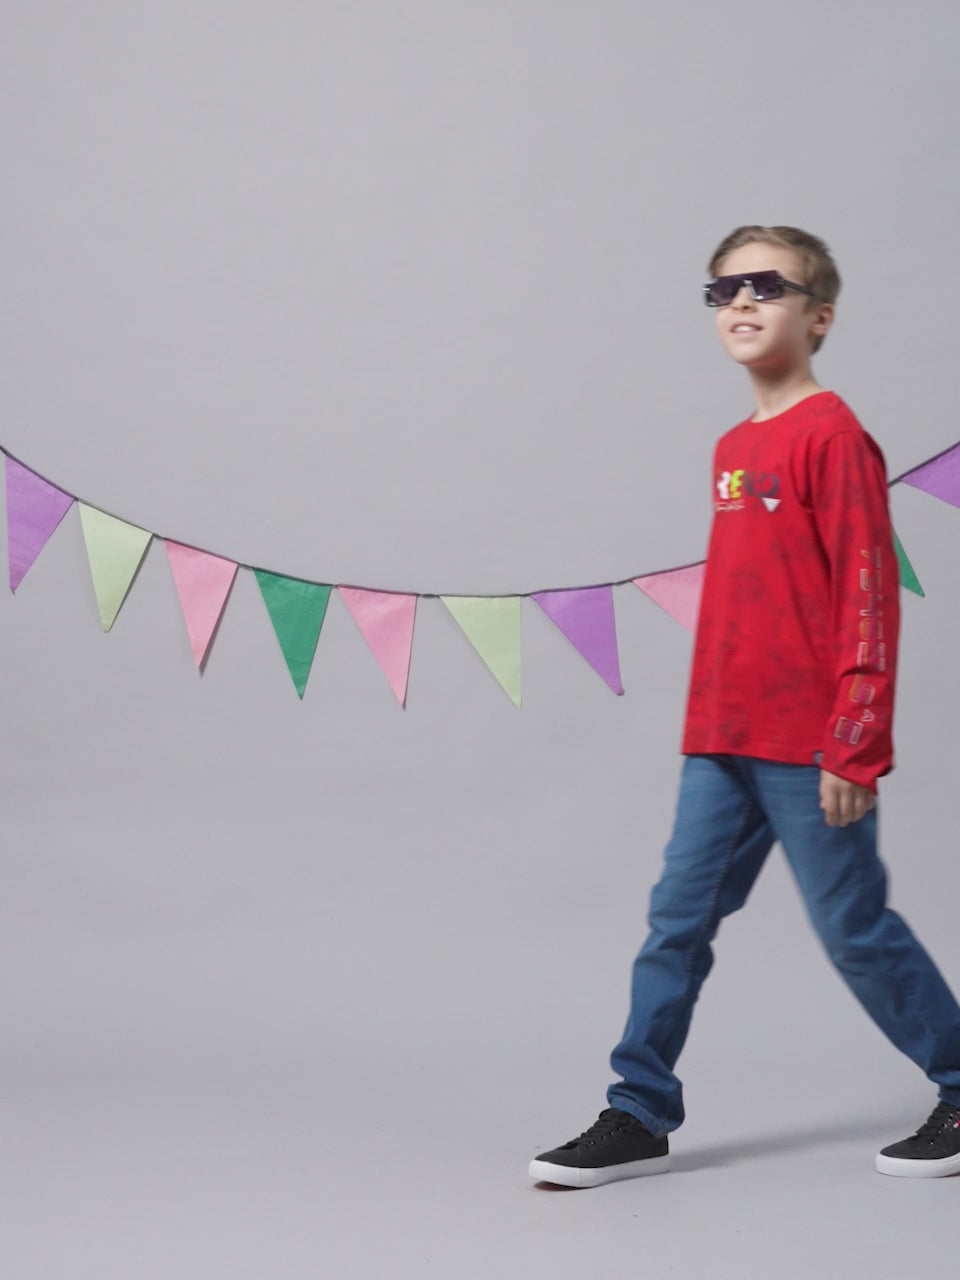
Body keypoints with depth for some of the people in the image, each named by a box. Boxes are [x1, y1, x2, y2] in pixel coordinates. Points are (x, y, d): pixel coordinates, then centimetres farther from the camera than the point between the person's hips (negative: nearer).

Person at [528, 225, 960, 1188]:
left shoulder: (830, 434, -10)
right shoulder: (733, 448, 13)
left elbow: (868, 594, -13)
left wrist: (856, 745, -16)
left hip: (808, 746, -7)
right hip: (721, 744, 7)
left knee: (853, 927, 3)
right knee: (677, 918, 5)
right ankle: (640, 1115, 12)